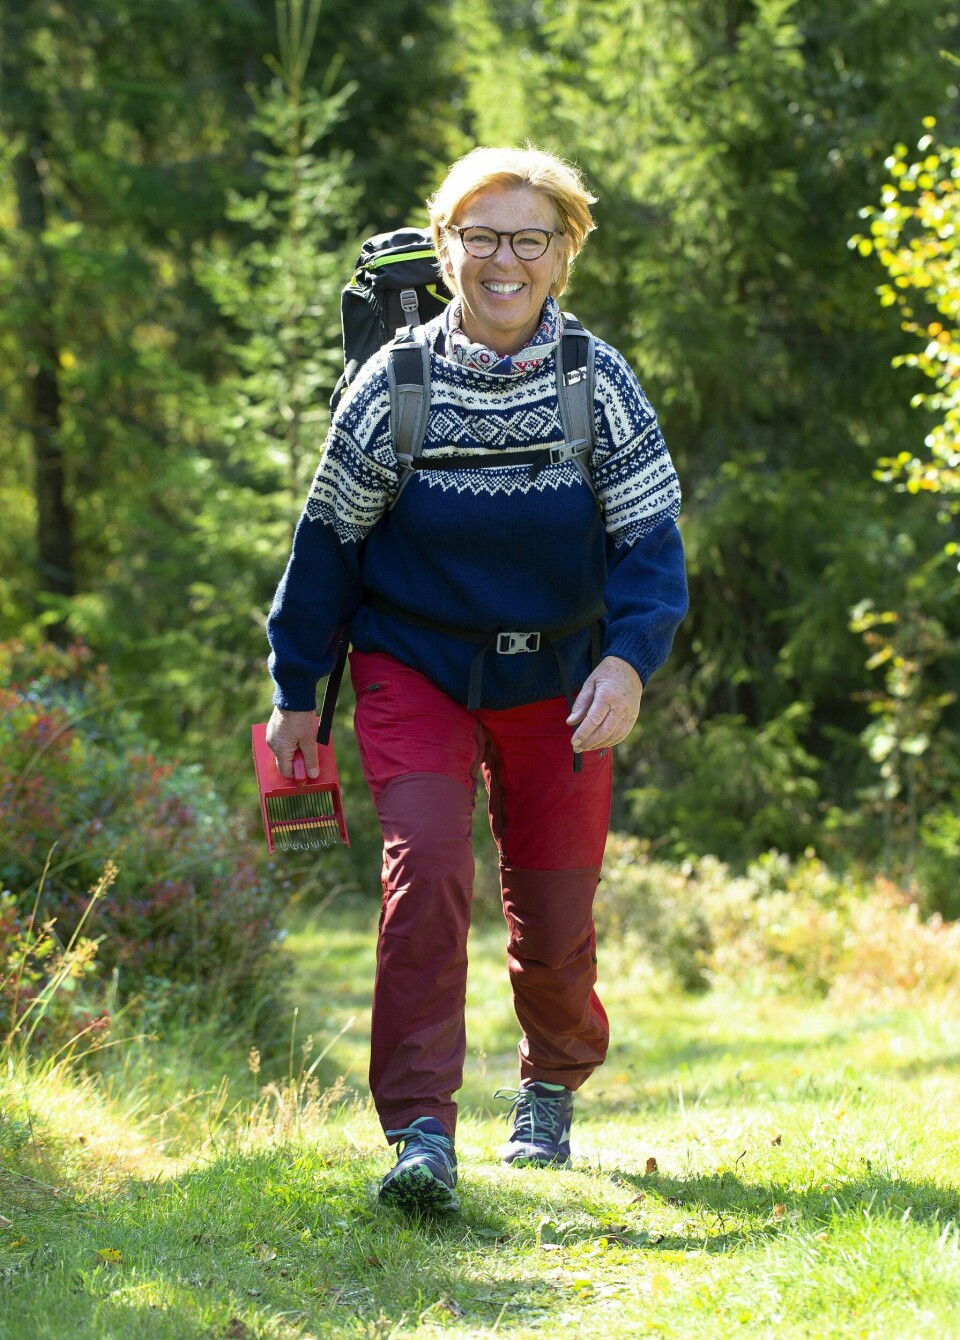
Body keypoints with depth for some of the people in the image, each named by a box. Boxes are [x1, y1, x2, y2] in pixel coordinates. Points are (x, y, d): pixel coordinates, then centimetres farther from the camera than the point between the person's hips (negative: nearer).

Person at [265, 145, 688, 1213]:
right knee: (427, 867, -22)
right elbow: (329, 542, 2)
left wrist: (629, 658, -26)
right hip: (414, 669, -1)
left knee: (552, 919, 6)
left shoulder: (602, 385, -6)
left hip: (559, 680, 1)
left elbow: (651, 543, -8)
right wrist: (296, 692, 4)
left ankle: (552, 1085, 38)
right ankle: (420, 1134, -20)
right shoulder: (393, 386, -8)